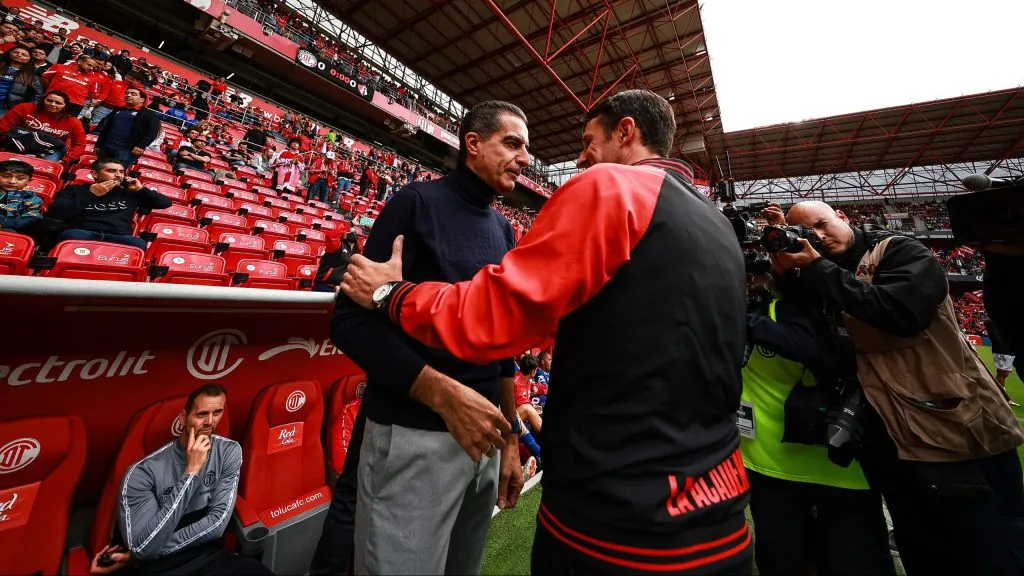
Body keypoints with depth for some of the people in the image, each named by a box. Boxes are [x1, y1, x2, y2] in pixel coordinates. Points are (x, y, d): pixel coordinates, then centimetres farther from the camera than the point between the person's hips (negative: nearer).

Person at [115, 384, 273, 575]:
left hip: (209, 557, 2)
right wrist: (191, 471, -24)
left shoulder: (229, 451, -7)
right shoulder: (143, 472, -13)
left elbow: (218, 522, -9)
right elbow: (143, 549, -20)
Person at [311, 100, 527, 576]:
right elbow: (352, 319, -13)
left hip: (484, 433, 7)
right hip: (414, 437, -6)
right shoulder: (418, 203, -8)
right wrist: (442, 392, -24)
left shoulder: (503, 230, 9)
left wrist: (511, 437, 10)